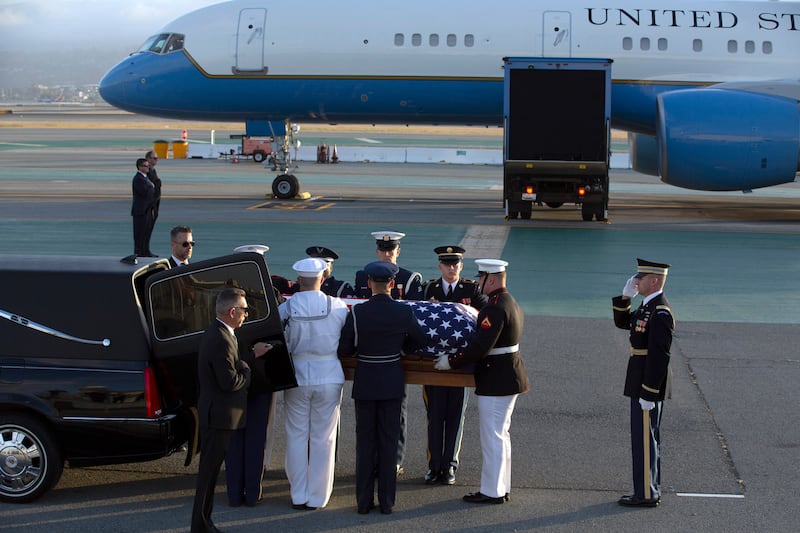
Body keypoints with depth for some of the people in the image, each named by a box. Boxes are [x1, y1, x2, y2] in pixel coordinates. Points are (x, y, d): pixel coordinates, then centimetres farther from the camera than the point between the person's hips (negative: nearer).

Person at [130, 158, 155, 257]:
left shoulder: (144, 177, 15)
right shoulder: (138, 178, -17)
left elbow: (151, 193, 19)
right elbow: (145, 193, -24)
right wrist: (152, 187, -8)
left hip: (147, 210, 10)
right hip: (140, 211, -10)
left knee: (146, 232, 13)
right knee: (140, 232, -3)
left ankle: (146, 251, 20)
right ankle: (138, 252, 2)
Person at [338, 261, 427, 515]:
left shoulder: (357, 311, -12)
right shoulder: (403, 312, -8)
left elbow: (344, 349, -6)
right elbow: (421, 340, 7)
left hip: (365, 382, -1)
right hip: (392, 382, 1)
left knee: (365, 440, 8)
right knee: (388, 440, 8)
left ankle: (364, 501, 11)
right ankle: (386, 501, 12)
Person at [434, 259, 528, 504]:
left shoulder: (496, 308, -21)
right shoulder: (510, 303, 12)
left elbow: (480, 346, -26)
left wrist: (452, 361, -17)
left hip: (496, 381, -10)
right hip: (508, 378, 10)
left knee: (492, 436, -2)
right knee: (500, 434, 17)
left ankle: (492, 491, 5)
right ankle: (501, 488, 24)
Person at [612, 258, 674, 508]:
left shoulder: (660, 313, -21)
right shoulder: (649, 307, 10)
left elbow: (659, 357, -24)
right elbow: (622, 322, 21)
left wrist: (648, 394, -23)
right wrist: (625, 296, 5)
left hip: (649, 386, -10)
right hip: (644, 385, 10)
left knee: (644, 439, -2)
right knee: (647, 438, 16)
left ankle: (646, 494, 5)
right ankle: (650, 490, 24)